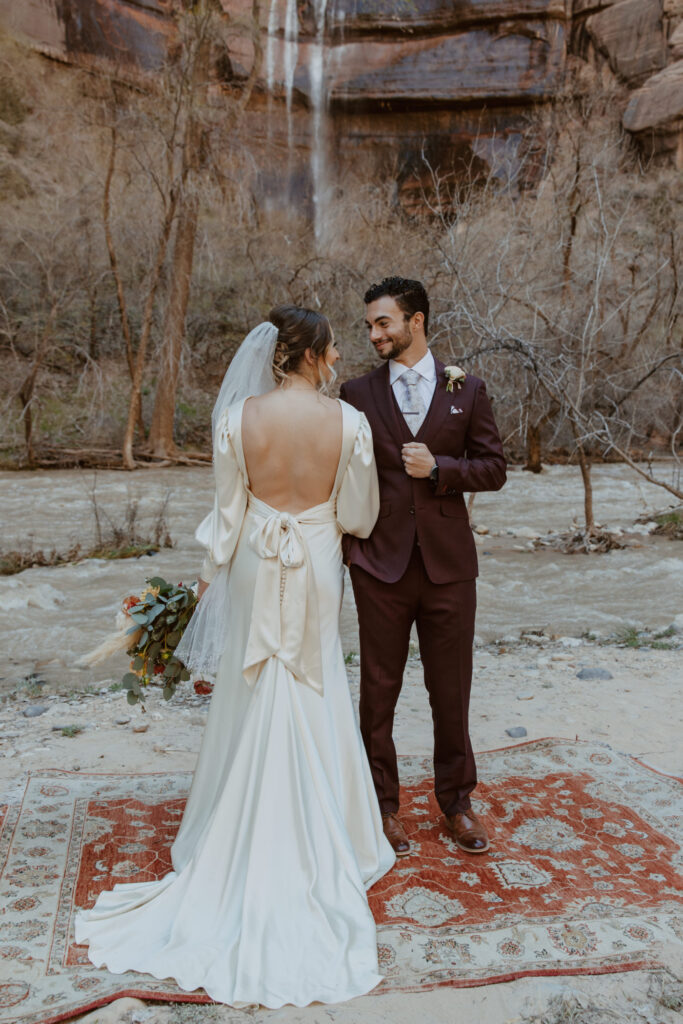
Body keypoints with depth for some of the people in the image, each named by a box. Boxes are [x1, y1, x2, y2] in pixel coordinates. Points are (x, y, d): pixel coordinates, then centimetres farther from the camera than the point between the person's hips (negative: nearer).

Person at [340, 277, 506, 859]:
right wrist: (345, 544, -3)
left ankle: (457, 800, 31)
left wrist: (438, 468, -13)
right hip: (381, 564, 0)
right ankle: (384, 804, 26)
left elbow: (494, 469, 3)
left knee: (452, 689, 11)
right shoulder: (357, 394, 3)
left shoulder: (467, 390, 5)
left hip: (449, 564, 1)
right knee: (379, 689, 8)